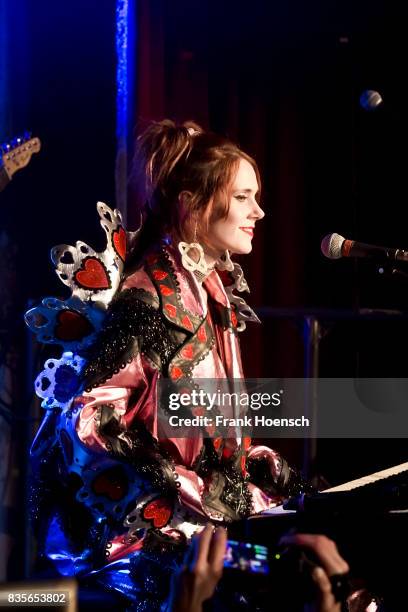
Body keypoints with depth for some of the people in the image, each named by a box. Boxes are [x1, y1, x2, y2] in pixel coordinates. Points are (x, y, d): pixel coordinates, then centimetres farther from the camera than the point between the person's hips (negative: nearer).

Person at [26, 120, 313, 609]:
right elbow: (89, 420, -19)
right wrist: (195, 493, -21)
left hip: (216, 500, 9)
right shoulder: (152, 297, -14)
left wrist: (268, 469, 7)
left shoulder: (215, 287, 13)